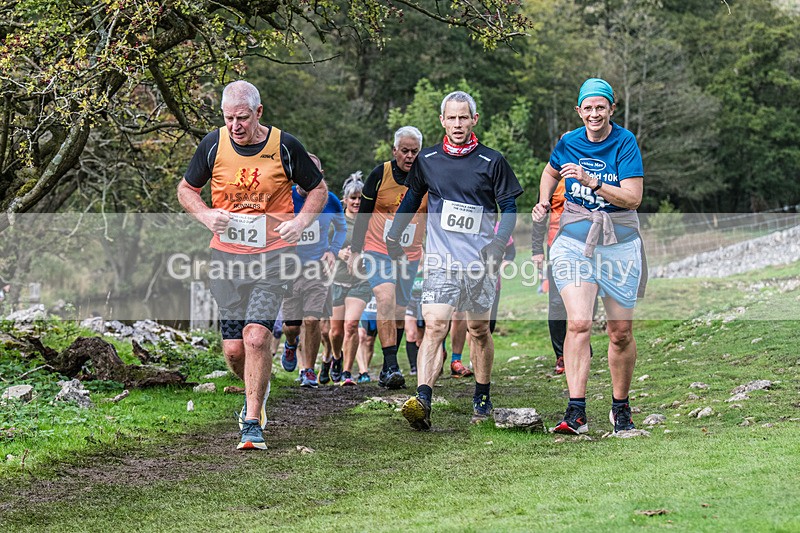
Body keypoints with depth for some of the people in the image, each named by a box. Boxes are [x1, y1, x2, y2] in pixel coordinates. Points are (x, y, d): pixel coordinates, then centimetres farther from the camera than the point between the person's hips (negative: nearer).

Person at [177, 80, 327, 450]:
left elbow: (318, 188, 9)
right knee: (233, 349, 3)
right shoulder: (213, 145, -1)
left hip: (273, 255, -2)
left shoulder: (285, 146, -5)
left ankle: (253, 422, -4)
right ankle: (257, 392, 36)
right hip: (227, 256, 3)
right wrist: (206, 215, -7)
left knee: (256, 337, -17)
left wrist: (300, 222, -8)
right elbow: (186, 188, 13)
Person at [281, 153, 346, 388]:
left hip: (318, 268, 0)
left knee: (312, 320, -12)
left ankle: (309, 371, 5)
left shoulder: (330, 201, -3)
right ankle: (291, 344, 40)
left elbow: (341, 228, 16)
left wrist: (333, 250, 1)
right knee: (291, 325, 2)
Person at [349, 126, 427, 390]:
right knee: (386, 300, -22)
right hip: (378, 250, -3)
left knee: (399, 313, 7)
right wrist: (355, 251, 2)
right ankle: (392, 367, -23)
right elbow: (363, 213, 2)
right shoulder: (380, 174, -6)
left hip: (410, 255, 3)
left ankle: (387, 371, 21)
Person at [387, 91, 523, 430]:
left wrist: (498, 243, -11)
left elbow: (509, 208, 3)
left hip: (479, 261, 0)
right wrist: (394, 236, 16)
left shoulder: (492, 161, 0)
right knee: (434, 326, -14)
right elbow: (412, 199, 21)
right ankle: (422, 402, -24)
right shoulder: (427, 160, 6)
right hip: (441, 259, 0)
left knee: (479, 330, 9)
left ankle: (482, 400, 24)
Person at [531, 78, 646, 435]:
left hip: (618, 245, -1)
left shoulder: (625, 142, -7)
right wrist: (543, 203, 9)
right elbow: (551, 171, 26)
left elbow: (633, 197, -16)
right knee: (578, 324, -17)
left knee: (621, 332, 5)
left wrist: (591, 181, -26)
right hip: (574, 241, 1)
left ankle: (620, 407, 24)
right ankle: (576, 411, -20)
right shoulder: (568, 142, 3)